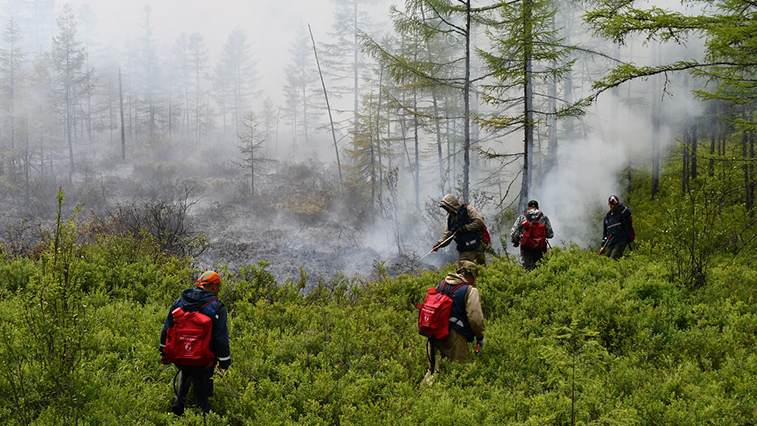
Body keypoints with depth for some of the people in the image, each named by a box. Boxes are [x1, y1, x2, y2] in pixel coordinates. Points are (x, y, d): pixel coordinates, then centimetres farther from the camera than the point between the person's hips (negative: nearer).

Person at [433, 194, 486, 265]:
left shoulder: (467, 209, -5)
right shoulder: (450, 217, 14)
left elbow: (479, 222, -16)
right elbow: (447, 234, 16)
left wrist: (465, 228, -17)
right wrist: (439, 243, 1)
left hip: (476, 247, -6)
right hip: (463, 252, 6)